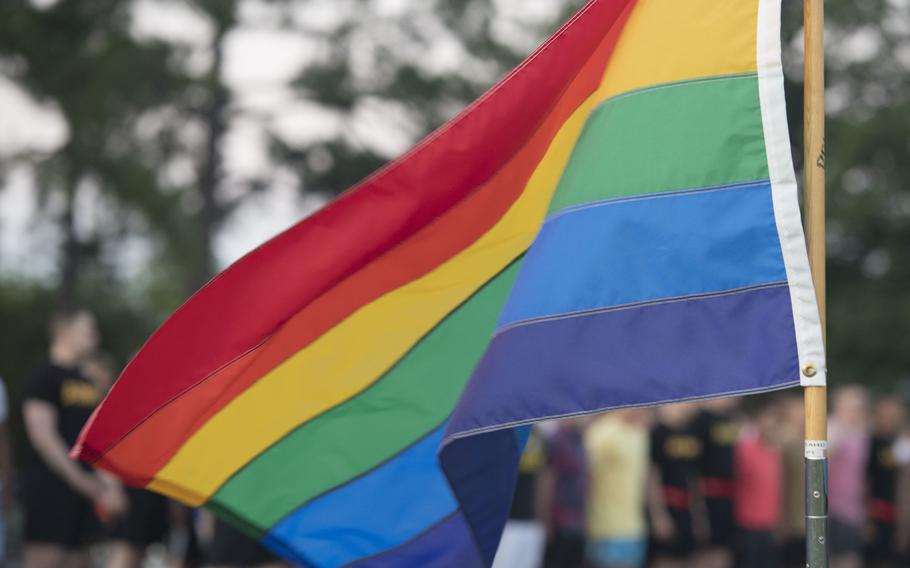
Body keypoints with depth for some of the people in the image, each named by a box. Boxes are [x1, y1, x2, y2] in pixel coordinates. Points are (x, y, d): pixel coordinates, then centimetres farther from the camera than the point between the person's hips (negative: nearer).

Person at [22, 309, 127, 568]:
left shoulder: (85, 383, 19)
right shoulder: (44, 377, -7)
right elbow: (42, 435, -15)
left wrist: (107, 481, 10)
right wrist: (82, 481, -16)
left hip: (83, 486, 9)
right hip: (49, 486, -9)